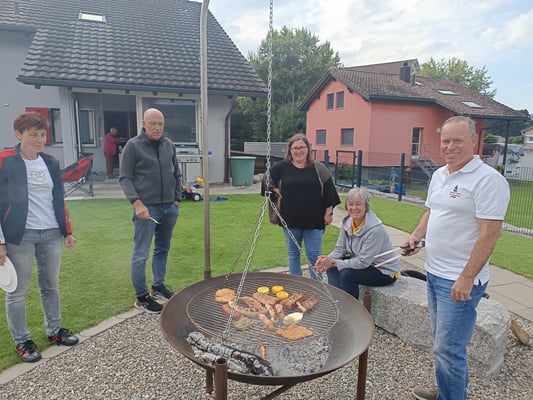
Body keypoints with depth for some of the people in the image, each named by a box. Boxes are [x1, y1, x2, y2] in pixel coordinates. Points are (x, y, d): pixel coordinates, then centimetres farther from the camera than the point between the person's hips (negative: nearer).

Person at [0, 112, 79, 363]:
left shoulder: (50, 163, 11)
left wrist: (67, 231, 12)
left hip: (52, 234, 5)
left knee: (51, 285, 14)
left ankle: (54, 330, 30)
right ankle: (21, 341, 22)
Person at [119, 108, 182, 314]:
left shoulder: (169, 145, 11)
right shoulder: (133, 146, -4)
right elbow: (125, 178, -7)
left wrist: (177, 199, 10)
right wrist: (137, 203, -18)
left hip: (169, 208, 6)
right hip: (147, 208, -5)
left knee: (162, 249, 15)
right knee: (141, 254, 0)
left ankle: (158, 286, 31)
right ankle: (141, 297, 12)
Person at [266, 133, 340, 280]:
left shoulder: (319, 168, -2)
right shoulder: (281, 167, -1)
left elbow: (328, 190, 0)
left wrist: (329, 212, -3)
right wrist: (277, 191, 0)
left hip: (314, 220, -1)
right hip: (291, 219, 2)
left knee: (314, 254, 4)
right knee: (293, 252, 14)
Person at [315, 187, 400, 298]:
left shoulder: (375, 230, -29)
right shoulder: (346, 222, -7)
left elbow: (363, 262, -28)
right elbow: (340, 248, -2)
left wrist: (334, 262, -27)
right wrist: (327, 259, -22)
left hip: (385, 272, -7)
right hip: (362, 263, 7)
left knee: (347, 274, -26)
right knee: (332, 268, -9)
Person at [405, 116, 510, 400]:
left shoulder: (488, 179, -16)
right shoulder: (439, 175, 10)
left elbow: (490, 233, -20)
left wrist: (466, 278, -22)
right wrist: (416, 236, 3)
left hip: (460, 280, -8)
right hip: (434, 273, 8)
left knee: (448, 348, 0)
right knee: (443, 341, 21)